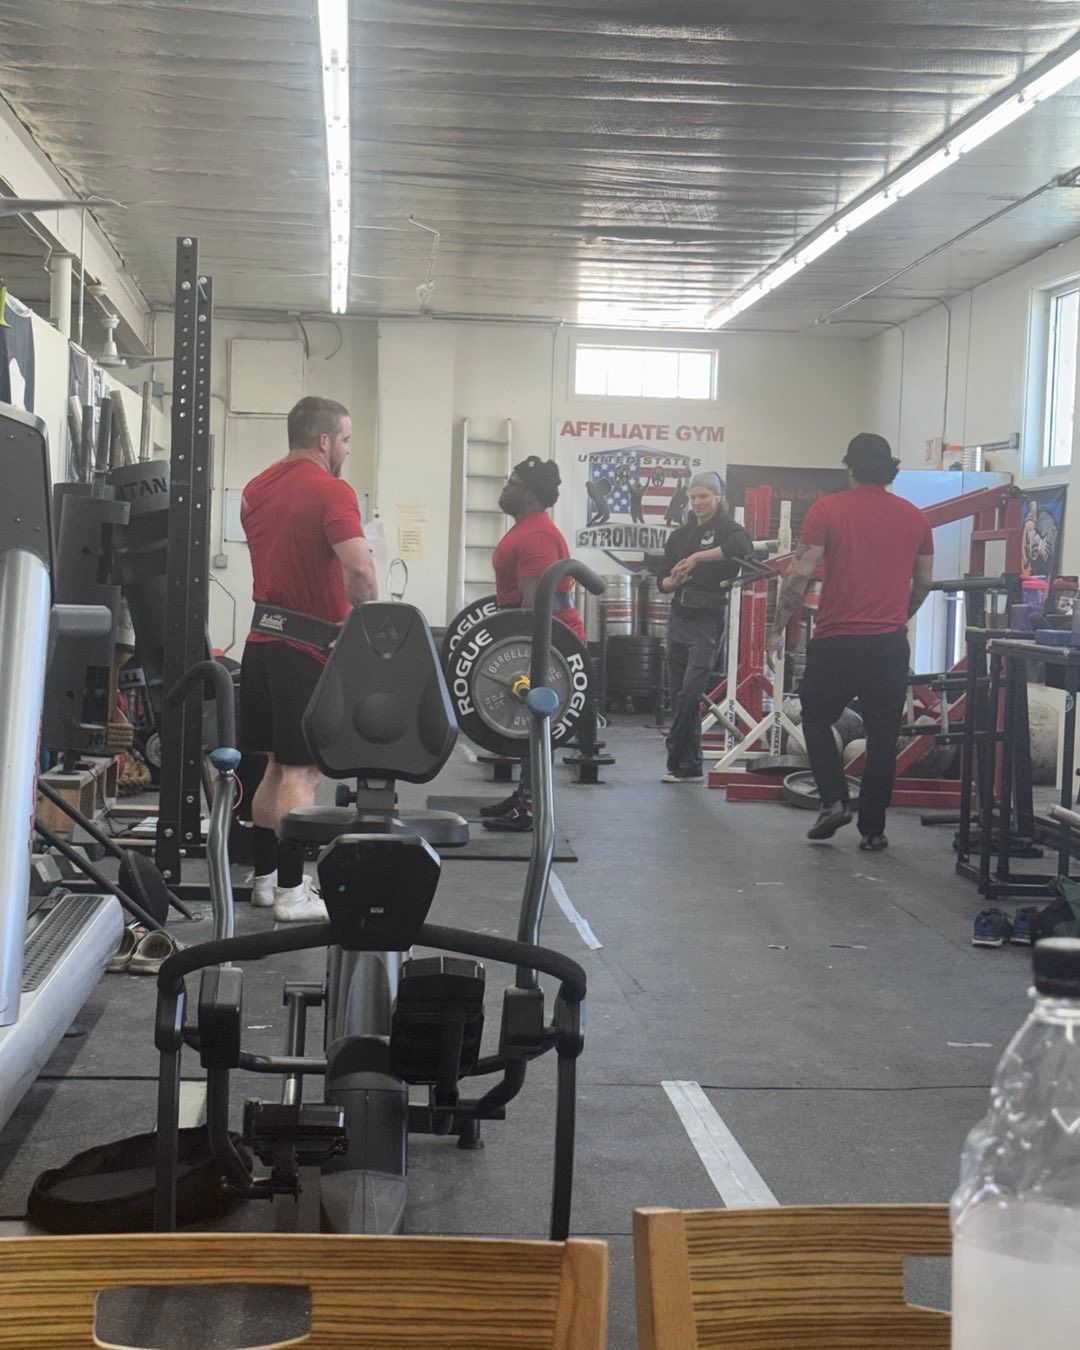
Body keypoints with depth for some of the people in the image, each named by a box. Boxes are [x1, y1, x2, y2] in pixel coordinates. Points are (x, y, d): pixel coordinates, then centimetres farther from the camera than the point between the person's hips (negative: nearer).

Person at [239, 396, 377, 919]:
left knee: (277, 766, 16)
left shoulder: (257, 489, 13)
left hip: (263, 635, 8)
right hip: (309, 642, -8)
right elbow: (358, 568, -25)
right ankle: (291, 894, -3)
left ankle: (265, 877, 22)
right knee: (302, 772, -5)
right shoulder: (331, 492, -14)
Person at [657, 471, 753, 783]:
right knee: (677, 694, 6)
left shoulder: (726, 529, -3)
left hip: (708, 619, -6)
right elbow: (662, 580, 15)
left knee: (689, 693, -13)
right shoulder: (681, 534, 15)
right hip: (680, 616, 7)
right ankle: (690, 767, 13)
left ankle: (677, 762, -5)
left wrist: (698, 557, -26)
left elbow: (742, 547, -28)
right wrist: (673, 581, -8)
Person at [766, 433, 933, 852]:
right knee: (882, 736, 9)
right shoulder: (915, 518, 7)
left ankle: (834, 800, 1)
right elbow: (923, 583, 16)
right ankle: (872, 830, 11)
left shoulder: (827, 510, -5)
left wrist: (778, 628, 2)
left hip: (836, 640, -2)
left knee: (817, 718, 17)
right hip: (889, 644, 2)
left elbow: (800, 575, -7)